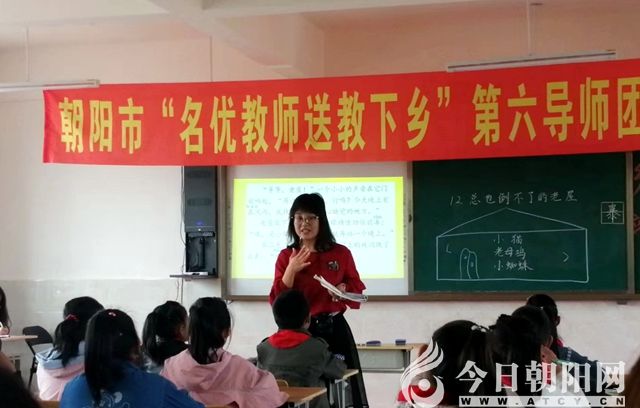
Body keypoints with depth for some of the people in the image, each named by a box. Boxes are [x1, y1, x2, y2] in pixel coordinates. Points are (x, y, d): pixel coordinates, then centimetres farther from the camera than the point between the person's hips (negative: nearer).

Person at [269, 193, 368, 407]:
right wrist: (291, 270, -16)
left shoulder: (341, 253, 1)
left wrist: (345, 289, -12)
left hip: (335, 329, 0)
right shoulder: (286, 256, 2)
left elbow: (358, 291, 10)